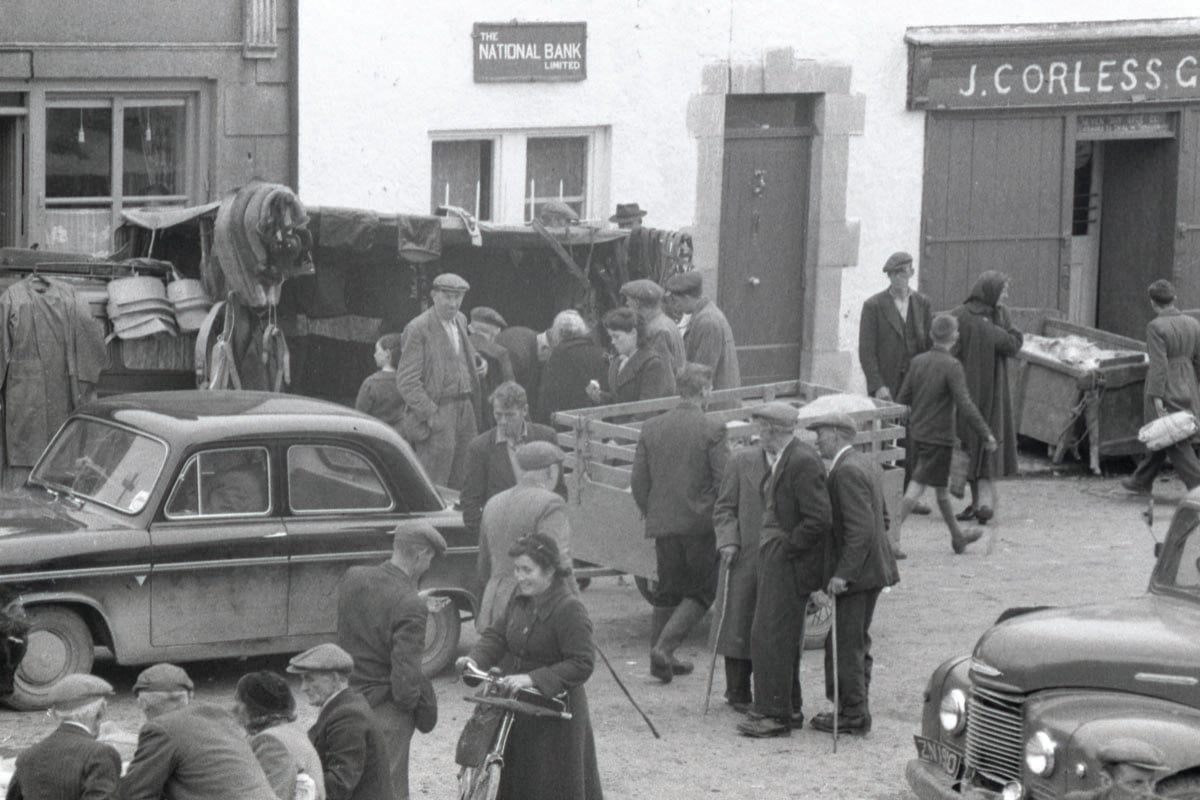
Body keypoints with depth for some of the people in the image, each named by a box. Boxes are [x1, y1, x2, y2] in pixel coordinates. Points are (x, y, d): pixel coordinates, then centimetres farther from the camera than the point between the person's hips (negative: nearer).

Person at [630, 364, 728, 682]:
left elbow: (638, 482, 6)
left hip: (662, 524, 5)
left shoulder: (651, 428, 4)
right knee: (702, 592, 5)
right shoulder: (712, 430, -10)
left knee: (668, 591, 16)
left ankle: (661, 657, 17)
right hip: (700, 525, -5)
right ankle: (663, 647, -9)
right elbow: (723, 480, -12)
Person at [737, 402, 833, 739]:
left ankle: (775, 714, -2)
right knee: (780, 637, 17)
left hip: (789, 562, -10)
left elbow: (819, 519, -24)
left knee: (771, 637, -7)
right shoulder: (784, 460, 12)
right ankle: (789, 708, 26)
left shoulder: (802, 462, -20)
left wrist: (788, 547, -17)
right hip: (775, 560, 10)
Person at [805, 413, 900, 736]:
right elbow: (882, 518, 19)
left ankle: (853, 715, 3)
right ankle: (856, 711, 24)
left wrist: (843, 573, -25)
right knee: (857, 643, 17)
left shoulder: (847, 471, -19)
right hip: (872, 570, 10)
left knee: (845, 646, -2)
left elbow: (860, 527, -25)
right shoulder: (866, 464, 12)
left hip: (856, 575, -10)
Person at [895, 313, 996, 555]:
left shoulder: (918, 362, 4)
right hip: (939, 437, -7)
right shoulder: (952, 367, -16)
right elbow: (965, 406, -20)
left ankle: (958, 535, 31)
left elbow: (902, 399, 9)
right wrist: (986, 435, -14)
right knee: (917, 487, -7)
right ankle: (893, 533, -15)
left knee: (942, 487, 18)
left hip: (917, 433, 7)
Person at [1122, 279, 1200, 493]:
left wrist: (1157, 397, -20)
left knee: (1176, 445, 0)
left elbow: (1159, 365, -21)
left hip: (1165, 392, -7)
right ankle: (1142, 480, 33)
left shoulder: (1156, 327, -17)